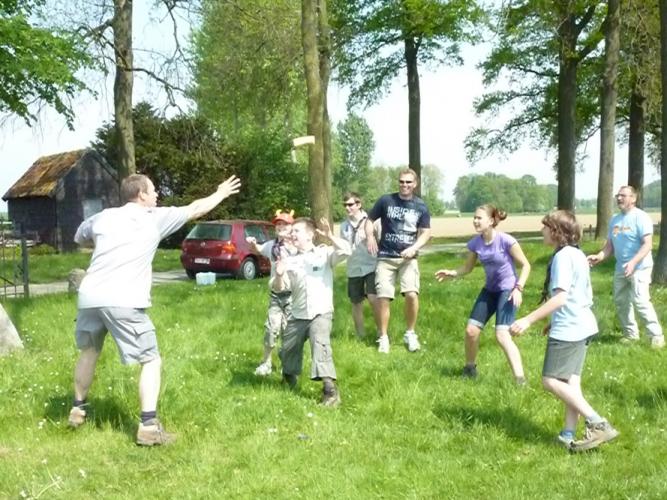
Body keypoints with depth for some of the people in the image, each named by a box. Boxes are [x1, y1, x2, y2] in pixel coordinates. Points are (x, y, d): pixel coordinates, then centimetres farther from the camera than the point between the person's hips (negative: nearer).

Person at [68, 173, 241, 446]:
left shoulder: (102, 217, 17)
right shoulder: (155, 218, 6)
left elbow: (79, 238, 37)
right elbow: (195, 209, 16)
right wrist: (221, 193, 31)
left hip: (90, 297, 5)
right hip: (123, 301, -5)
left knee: (89, 352, 29)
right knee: (151, 360, 5)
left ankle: (78, 409, 41)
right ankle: (148, 426, -6)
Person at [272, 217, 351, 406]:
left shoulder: (325, 253, -1)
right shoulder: (290, 261, 10)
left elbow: (346, 251, -18)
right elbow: (279, 288, 4)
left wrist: (330, 236, -29)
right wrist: (279, 275, -18)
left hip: (321, 313, -5)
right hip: (298, 316, 5)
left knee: (320, 344, -29)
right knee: (287, 351, 17)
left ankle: (330, 390, -32)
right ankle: (289, 378, 48)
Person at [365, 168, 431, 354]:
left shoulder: (421, 207, 3)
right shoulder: (386, 201, -1)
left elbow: (426, 233, 4)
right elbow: (369, 219, 8)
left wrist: (414, 248, -14)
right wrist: (370, 237, -11)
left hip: (408, 258, 0)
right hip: (385, 257, 0)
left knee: (411, 294, -17)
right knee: (383, 297, -5)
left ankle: (410, 333, 4)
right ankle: (383, 337, 12)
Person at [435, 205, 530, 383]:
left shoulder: (506, 241, -22)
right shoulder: (475, 243, -5)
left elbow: (526, 265, -12)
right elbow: (468, 267, 10)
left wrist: (518, 288, -23)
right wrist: (452, 273, -9)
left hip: (507, 290, -6)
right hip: (490, 290, 6)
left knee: (502, 335, -21)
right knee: (471, 330, 5)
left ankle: (521, 380, -17)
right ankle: (470, 368, 31)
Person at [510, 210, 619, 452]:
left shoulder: (563, 256, -16)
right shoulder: (577, 254, 15)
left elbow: (560, 297, -25)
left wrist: (529, 319, -27)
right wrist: (555, 322, 26)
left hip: (568, 328, -10)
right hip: (581, 325, 10)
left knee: (551, 381, -8)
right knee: (570, 381, 10)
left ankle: (598, 424, -11)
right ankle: (569, 433, 10)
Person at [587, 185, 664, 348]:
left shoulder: (640, 217, -11)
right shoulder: (614, 219, 11)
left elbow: (647, 244, -19)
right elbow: (610, 245, 15)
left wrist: (633, 262, -30)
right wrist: (599, 257, -4)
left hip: (639, 268, -8)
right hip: (620, 268, 8)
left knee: (640, 301, -16)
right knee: (620, 301, 11)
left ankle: (656, 335, -8)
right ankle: (631, 333, 23)